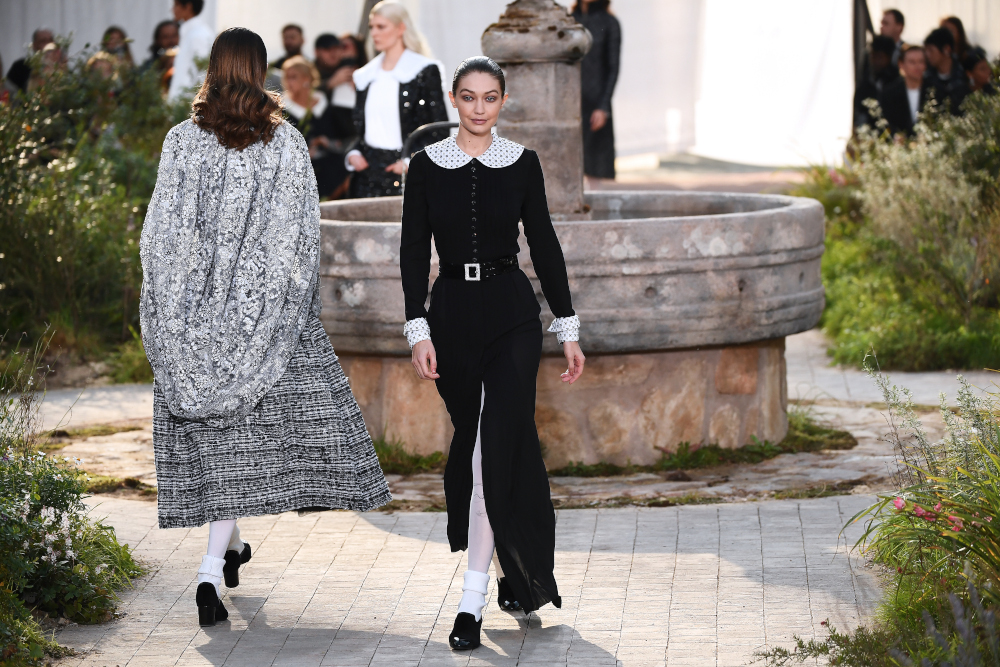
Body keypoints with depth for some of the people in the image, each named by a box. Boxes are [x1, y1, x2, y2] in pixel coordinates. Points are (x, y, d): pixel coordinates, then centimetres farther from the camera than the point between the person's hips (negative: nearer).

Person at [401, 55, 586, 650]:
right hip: (452, 316, 2)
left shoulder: (522, 163, 2)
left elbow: (544, 244, 5)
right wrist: (418, 329, -7)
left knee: (495, 450, -12)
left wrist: (569, 328, 5)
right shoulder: (427, 165, 2)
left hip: (513, 316, -2)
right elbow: (414, 250, 1)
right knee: (476, 444, 10)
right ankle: (517, 573, 28)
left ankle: (473, 600, -12)